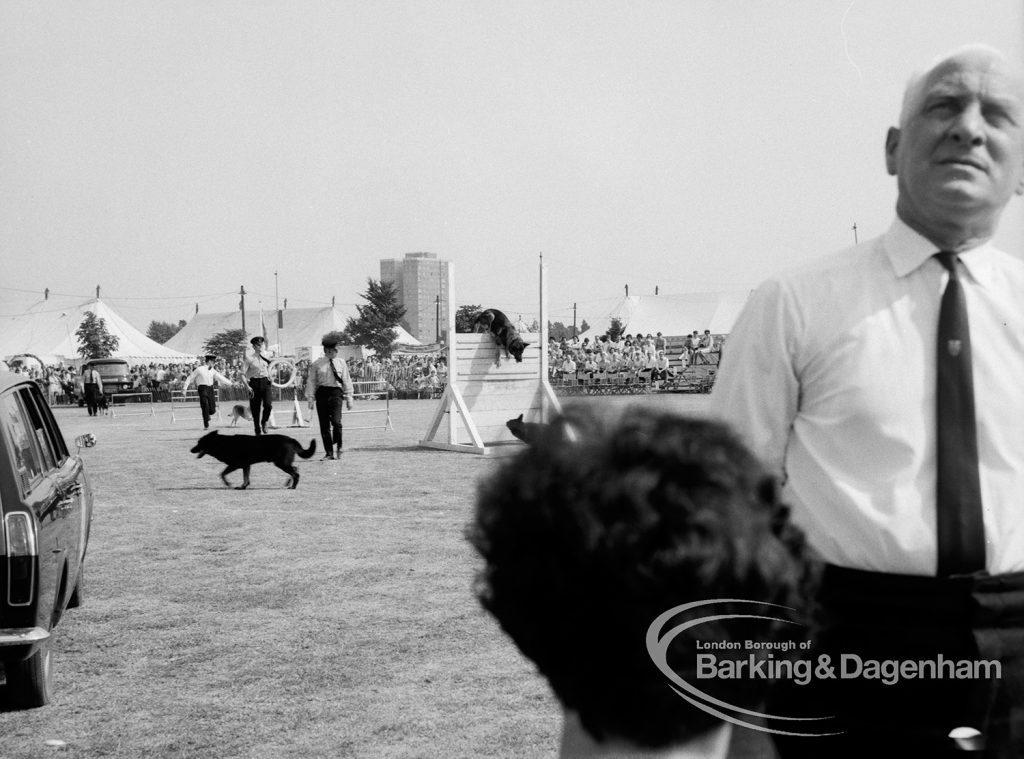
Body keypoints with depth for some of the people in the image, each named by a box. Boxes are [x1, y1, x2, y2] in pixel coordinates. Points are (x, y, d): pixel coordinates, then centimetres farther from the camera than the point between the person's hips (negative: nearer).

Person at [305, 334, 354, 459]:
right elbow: (311, 382, 5)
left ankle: (338, 447, 4)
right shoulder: (317, 364, 3)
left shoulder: (341, 363, 7)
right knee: (324, 425, 3)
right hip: (322, 393, 0)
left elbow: (347, 381, 10)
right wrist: (311, 398, -1)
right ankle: (329, 452, 11)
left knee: (336, 421, -16)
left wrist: (349, 398, 7)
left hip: (336, 393, 0)